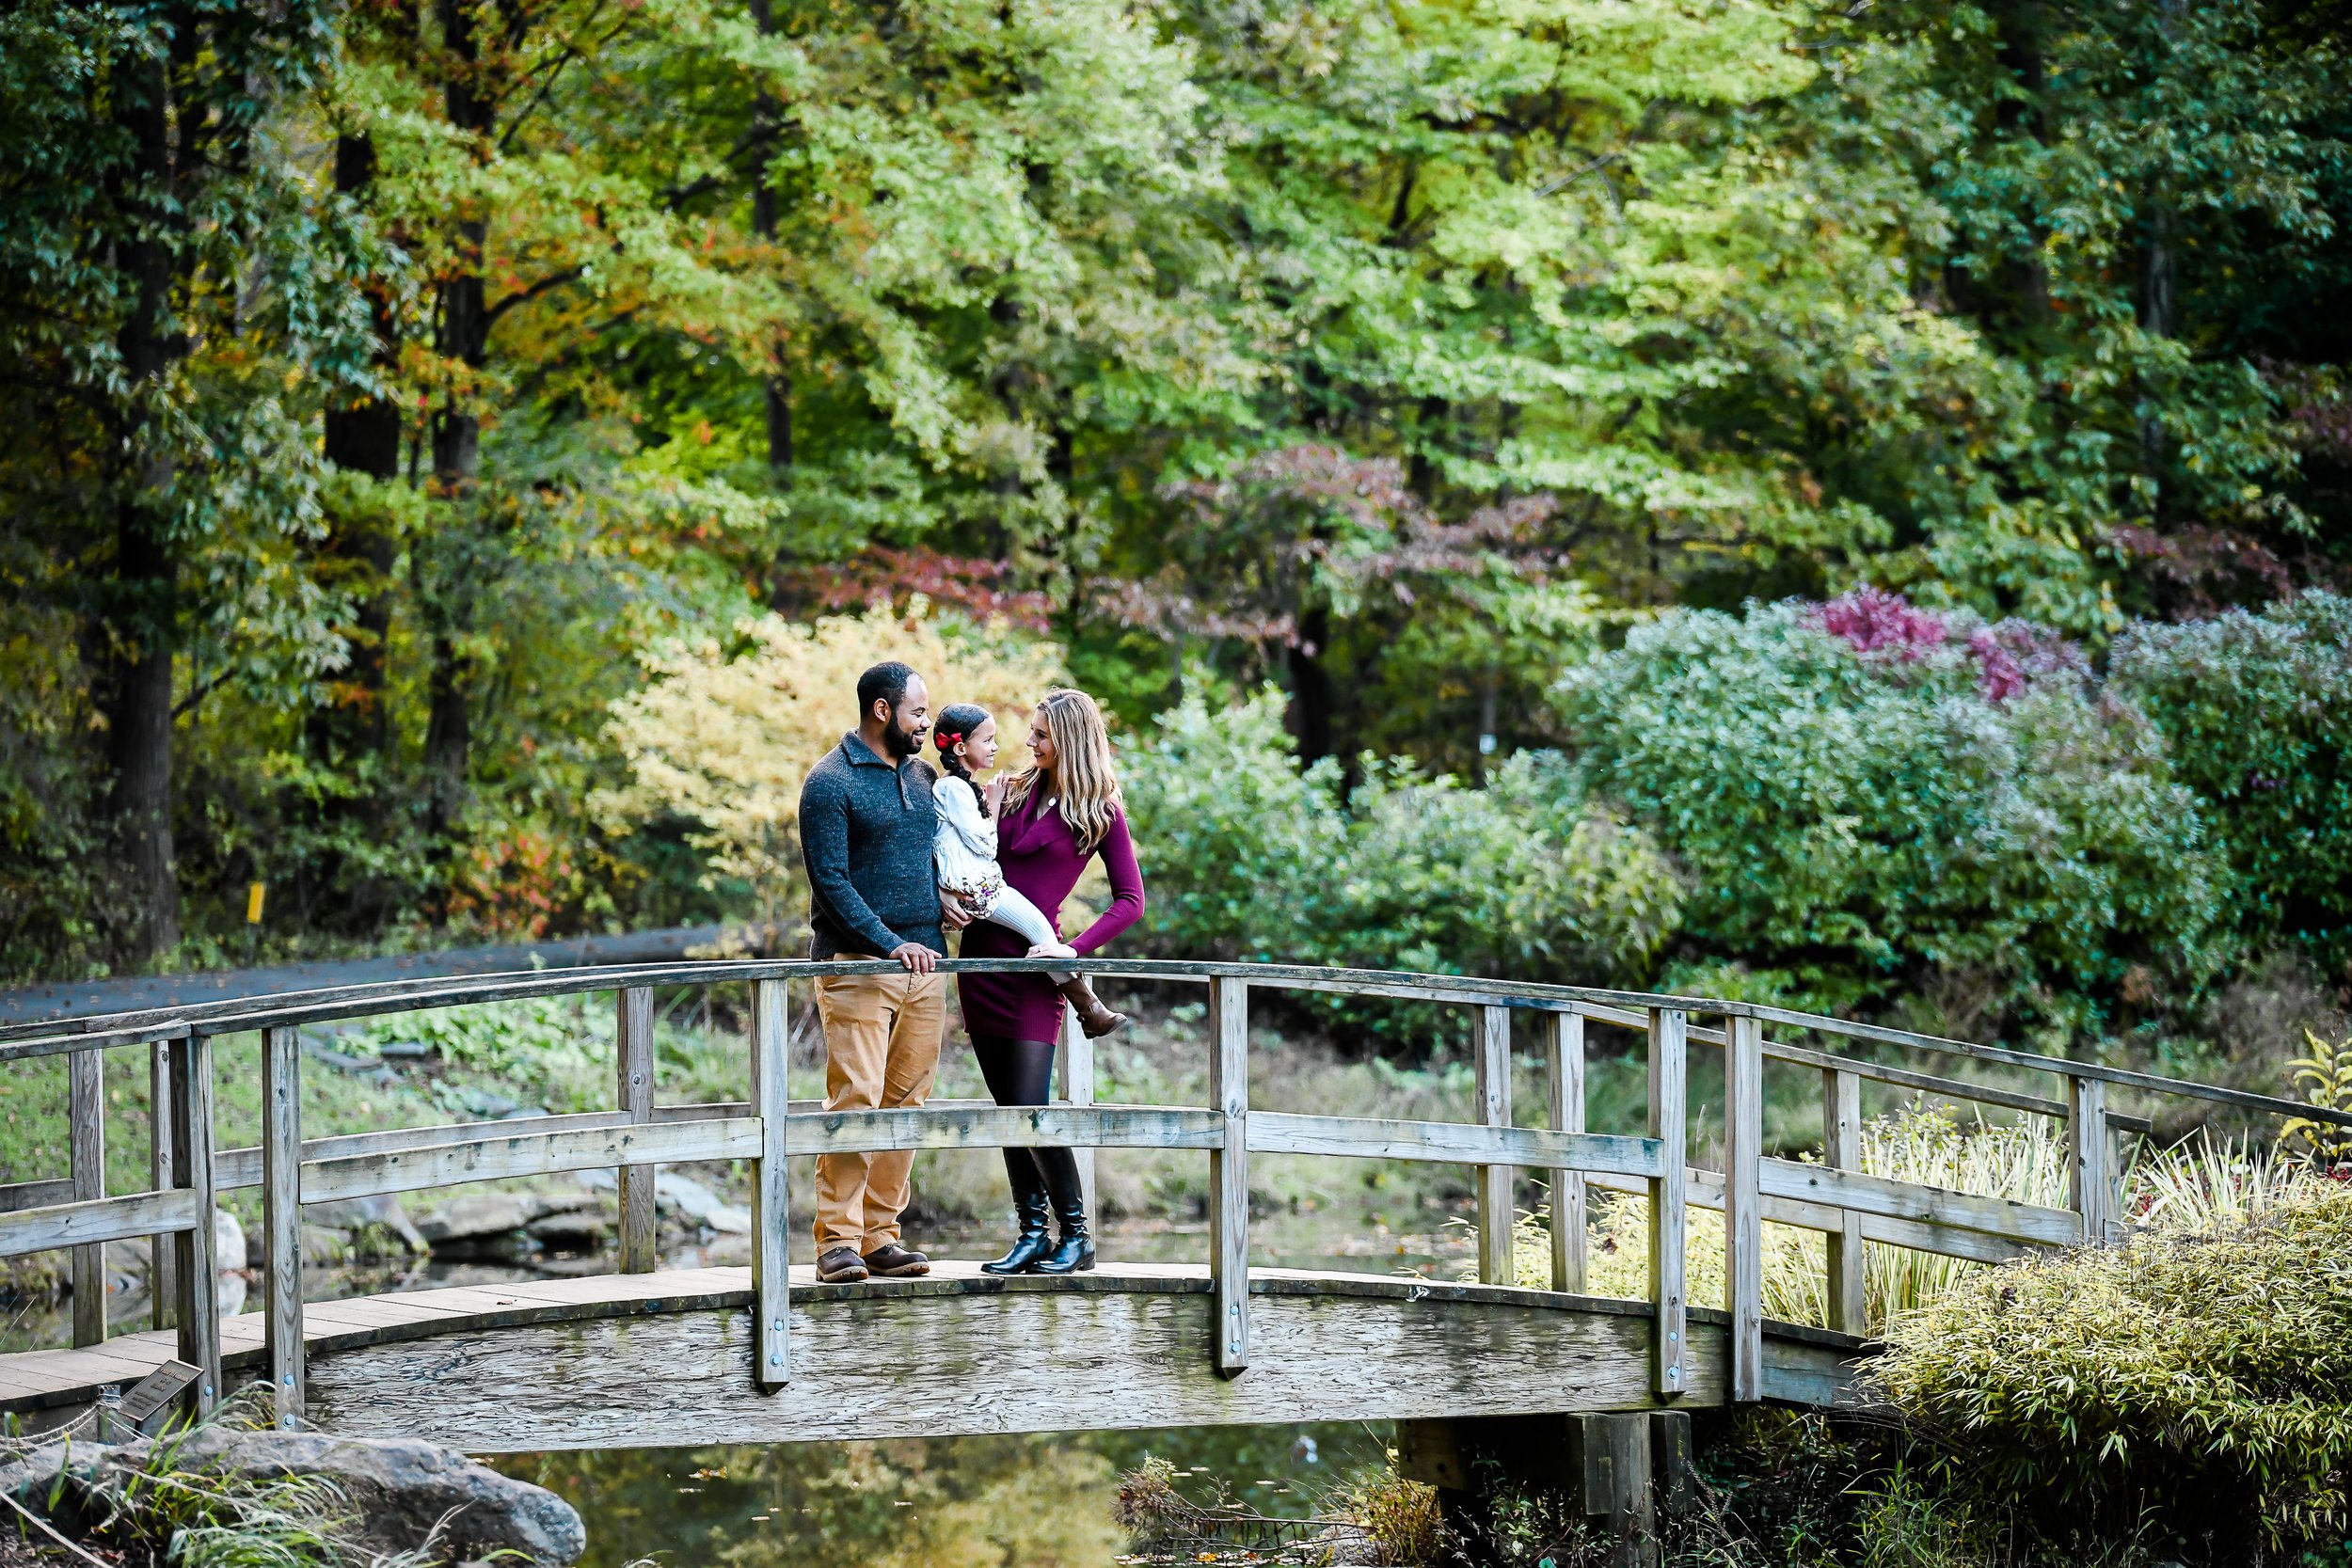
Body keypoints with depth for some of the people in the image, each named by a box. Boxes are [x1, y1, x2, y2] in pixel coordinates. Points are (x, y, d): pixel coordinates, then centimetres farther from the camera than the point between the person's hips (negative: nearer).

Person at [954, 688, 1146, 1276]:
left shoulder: (1100, 809, -3)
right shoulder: (1017, 790, 13)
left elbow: (1130, 899, -4)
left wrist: (1075, 948, -14)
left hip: (1031, 966, -6)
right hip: (981, 956, 6)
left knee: (1029, 1107, -11)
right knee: (1008, 1107, 6)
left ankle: (1076, 1235, 0)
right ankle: (1032, 1234, 11)